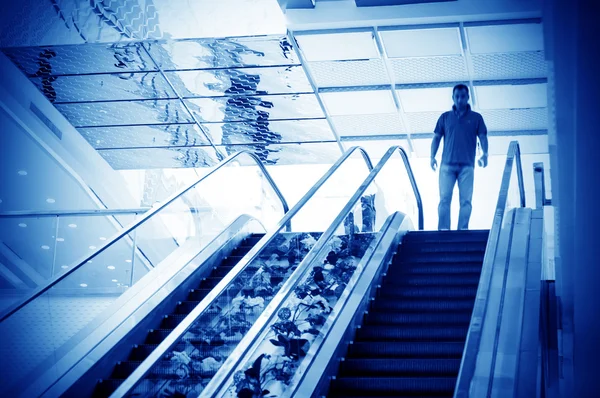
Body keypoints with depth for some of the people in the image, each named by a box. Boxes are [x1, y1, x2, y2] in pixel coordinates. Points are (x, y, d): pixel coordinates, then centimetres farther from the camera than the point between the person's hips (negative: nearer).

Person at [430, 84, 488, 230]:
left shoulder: (476, 118, 13)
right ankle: (443, 230, -10)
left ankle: (463, 230, -6)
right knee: (444, 198, -8)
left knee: (465, 200, -6)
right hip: (447, 164, 1)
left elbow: (482, 137, 6)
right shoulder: (445, 117, 15)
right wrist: (432, 157, 1)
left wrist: (485, 154, -11)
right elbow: (436, 137, 14)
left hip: (467, 165, 0)